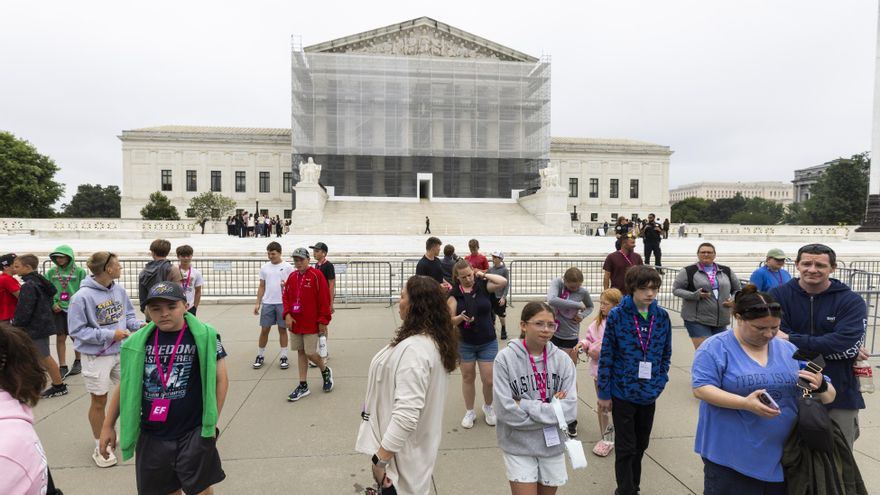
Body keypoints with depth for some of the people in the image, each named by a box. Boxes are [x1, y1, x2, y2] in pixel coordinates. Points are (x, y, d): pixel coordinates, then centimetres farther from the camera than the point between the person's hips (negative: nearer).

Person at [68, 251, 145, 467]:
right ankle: (100, 447, 29)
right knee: (99, 402, 10)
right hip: (97, 357, -5)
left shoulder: (119, 289, -4)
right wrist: (110, 334, -20)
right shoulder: (82, 297, -20)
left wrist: (139, 324, -12)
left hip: (122, 352, 5)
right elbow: (77, 329, -15)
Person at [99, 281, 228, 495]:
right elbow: (125, 385, 10)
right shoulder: (139, 342, 0)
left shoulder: (203, 337, -11)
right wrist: (108, 425, 12)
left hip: (193, 434, -3)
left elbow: (220, 379, -8)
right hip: (151, 436, 4)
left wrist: (212, 422, -9)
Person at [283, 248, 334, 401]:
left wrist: (323, 321, -13)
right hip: (295, 323, 6)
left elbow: (324, 299, -12)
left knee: (310, 353, -4)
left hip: (311, 323, -6)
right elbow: (286, 297, 13)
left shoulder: (316, 275, -11)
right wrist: (287, 314, -3)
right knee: (300, 352, 11)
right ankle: (303, 386, 20)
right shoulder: (292, 276, 7)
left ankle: (326, 371, 26)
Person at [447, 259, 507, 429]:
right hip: (465, 343, 0)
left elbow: (504, 282, -21)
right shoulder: (454, 294, -8)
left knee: (489, 380, 4)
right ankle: (469, 411, 34)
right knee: (468, 377, 14)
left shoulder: (482, 286, -6)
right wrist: (460, 318, -28)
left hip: (488, 342, 0)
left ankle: (488, 406, 33)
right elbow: (450, 320, -8)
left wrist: (484, 275, -13)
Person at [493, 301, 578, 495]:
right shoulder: (505, 358, -17)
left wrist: (524, 405, -19)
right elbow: (508, 412, -19)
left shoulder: (562, 359, -7)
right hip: (518, 446, -3)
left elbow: (570, 410, -13)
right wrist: (553, 408, -16)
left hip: (553, 445, 4)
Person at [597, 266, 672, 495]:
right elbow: (606, 356, -11)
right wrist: (604, 394, -8)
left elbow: (666, 353, 8)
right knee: (626, 448, 6)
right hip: (623, 392, -4)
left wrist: (660, 382, 3)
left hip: (649, 393, 4)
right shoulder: (617, 316, -15)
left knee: (641, 444, 20)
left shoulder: (662, 316, -4)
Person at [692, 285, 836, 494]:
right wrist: (745, 403, -29)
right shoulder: (716, 347, -10)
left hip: (783, 459, 5)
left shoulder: (789, 350, 7)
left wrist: (820, 385, -13)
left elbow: (829, 396, 10)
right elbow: (701, 389, -18)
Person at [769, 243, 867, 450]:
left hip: (839, 395, 0)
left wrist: (791, 339, -20)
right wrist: (829, 349, -17)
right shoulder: (778, 295, -3)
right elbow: (775, 338, -14)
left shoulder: (852, 301, -4)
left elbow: (846, 344, -19)